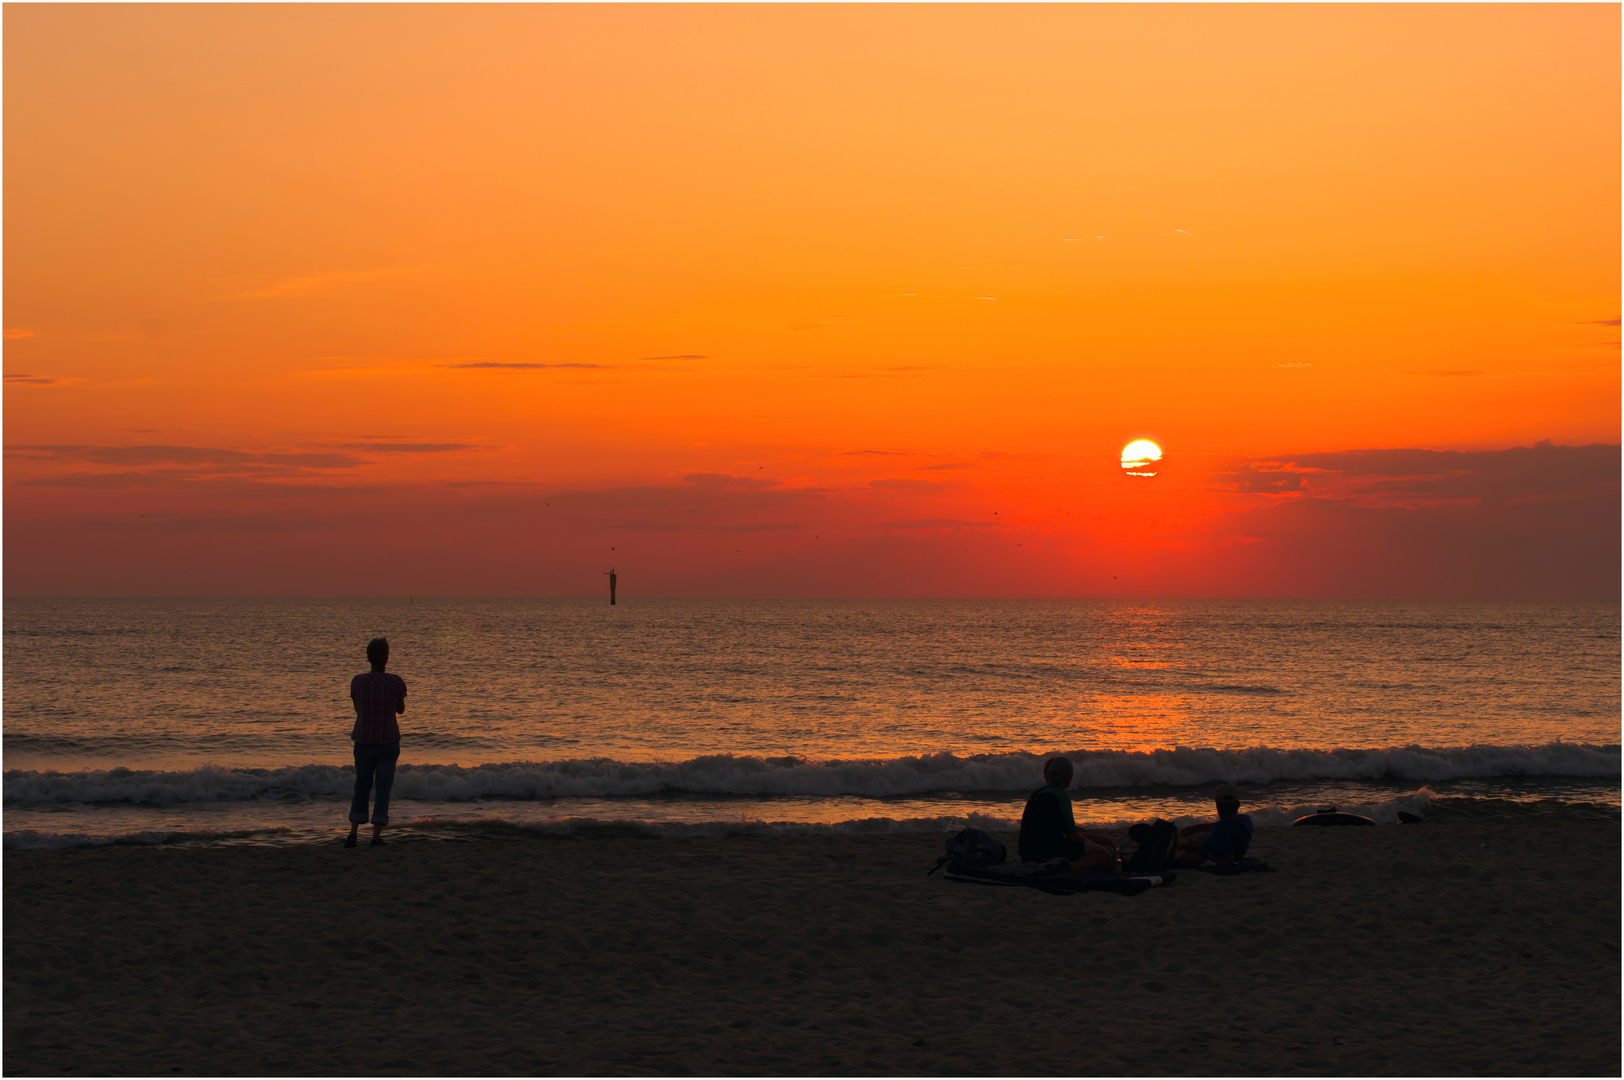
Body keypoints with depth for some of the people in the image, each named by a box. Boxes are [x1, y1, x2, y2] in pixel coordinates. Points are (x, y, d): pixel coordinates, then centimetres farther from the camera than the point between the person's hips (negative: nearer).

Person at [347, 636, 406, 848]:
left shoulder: (358, 681, -4)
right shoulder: (396, 682, -8)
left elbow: (358, 709, 10)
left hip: (364, 741, 2)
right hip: (389, 741, -1)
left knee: (361, 785, 14)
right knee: (383, 787, 5)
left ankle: (353, 832, 1)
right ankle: (376, 836, -2)